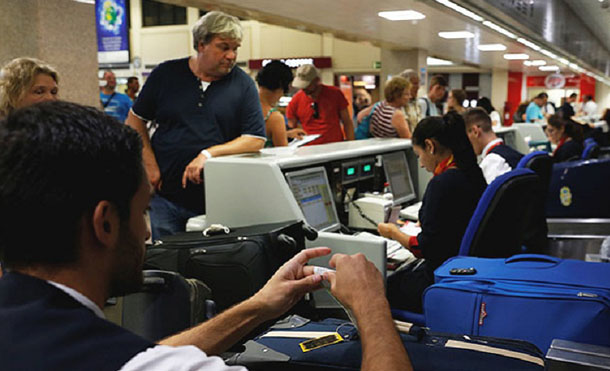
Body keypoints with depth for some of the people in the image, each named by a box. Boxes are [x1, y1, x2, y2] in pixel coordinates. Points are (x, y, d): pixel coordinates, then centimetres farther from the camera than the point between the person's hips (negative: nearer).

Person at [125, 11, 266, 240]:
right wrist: (149, 164, -1)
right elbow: (135, 121, 10)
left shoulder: (243, 84, 1)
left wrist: (209, 154, -15)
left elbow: (256, 140, -4)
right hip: (165, 197, 1)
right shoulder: (166, 74, 4)